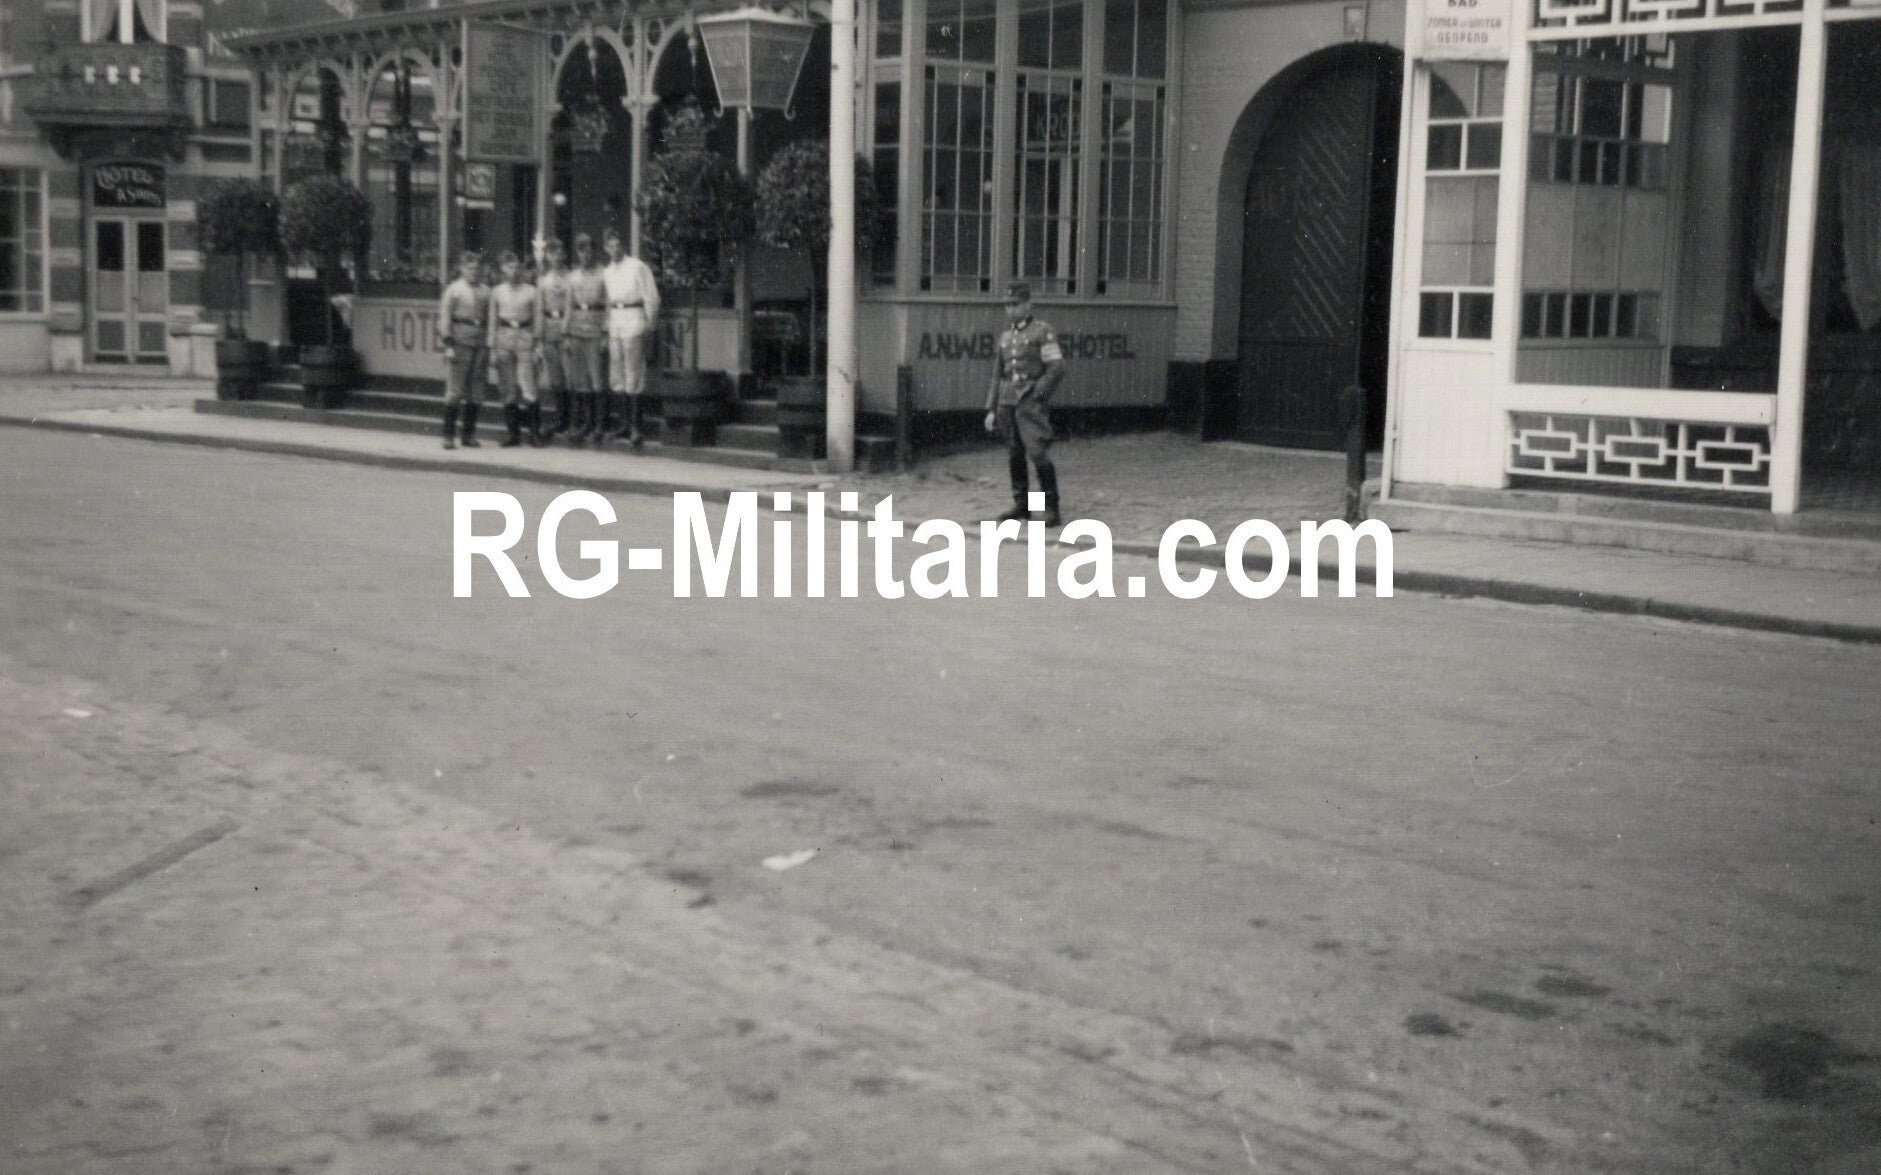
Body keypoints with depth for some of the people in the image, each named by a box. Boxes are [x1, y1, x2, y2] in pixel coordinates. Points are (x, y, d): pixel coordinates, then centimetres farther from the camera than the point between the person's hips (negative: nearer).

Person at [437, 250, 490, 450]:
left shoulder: (485, 291, 13)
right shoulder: (453, 289, 0)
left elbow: (490, 319, 17)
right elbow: (444, 318, -3)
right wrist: (448, 345, -10)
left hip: (479, 344, 5)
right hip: (459, 343, -5)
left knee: (475, 392, 6)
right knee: (454, 390, -6)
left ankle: (469, 434, 15)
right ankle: (449, 435, -3)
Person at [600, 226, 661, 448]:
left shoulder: (637, 267, -3)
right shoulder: (606, 272, 16)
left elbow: (651, 297, -5)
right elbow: (606, 301, 18)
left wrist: (649, 325, -7)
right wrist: (606, 330, 12)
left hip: (633, 319, -7)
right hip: (614, 320, 7)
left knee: (634, 375, -9)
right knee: (618, 376, 8)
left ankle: (635, 427, -11)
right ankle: (625, 423, 14)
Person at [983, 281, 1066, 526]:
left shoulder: (1043, 332, -4)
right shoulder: (1005, 336, 16)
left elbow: (1057, 369, -9)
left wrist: (1037, 396, -13)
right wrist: (991, 409, 13)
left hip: (1032, 402, -6)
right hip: (1007, 402, 6)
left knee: (1038, 453, -13)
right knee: (1014, 456, 8)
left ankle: (1051, 508, -6)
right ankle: (1021, 505, 17)